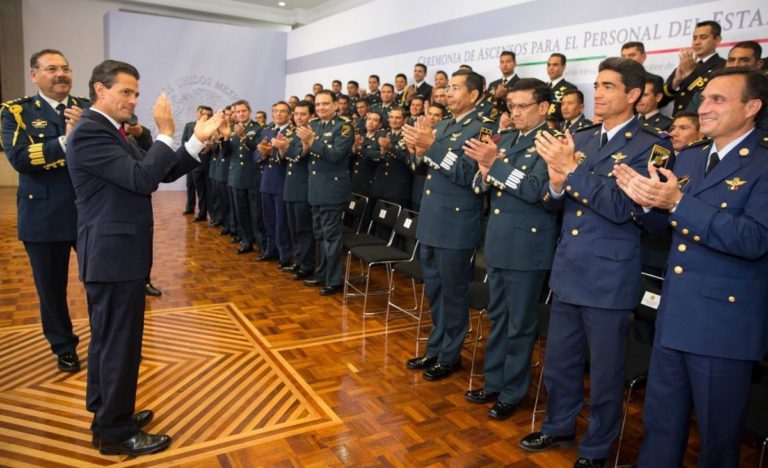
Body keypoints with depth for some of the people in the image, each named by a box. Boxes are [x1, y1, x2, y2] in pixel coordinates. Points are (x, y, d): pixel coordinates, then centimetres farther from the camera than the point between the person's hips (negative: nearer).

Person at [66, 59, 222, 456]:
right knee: (119, 342, 0)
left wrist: (198, 140, 1)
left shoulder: (112, 132, 14)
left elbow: (162, 173, 10)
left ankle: (105, 414, 36)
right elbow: (143, 179, -25)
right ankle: (116, 433, 15)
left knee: (108, 338, 20)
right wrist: (166, 133, -19)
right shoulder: (89, 133, -17)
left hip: (117, 252, 11)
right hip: (113, 254, -11)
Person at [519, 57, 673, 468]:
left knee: (604, 370, 11)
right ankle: (559, 426, 42)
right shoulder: (579, 139, 8)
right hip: (568, 269, 6)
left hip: (609, 276, -6)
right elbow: (552, 203, 8)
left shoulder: (651, 147, -9)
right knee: (558, 359, 19)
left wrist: (572, 170, -25)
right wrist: (556, 184, -15)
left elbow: (622, 207, -21)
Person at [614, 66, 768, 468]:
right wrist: (647, 201, -11)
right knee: (660, 425, 18)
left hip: (724, 322, -6)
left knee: (718, 434, 13)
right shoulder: (688, 158, 9)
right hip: (674, 315, 6)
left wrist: (678, 202, -30)